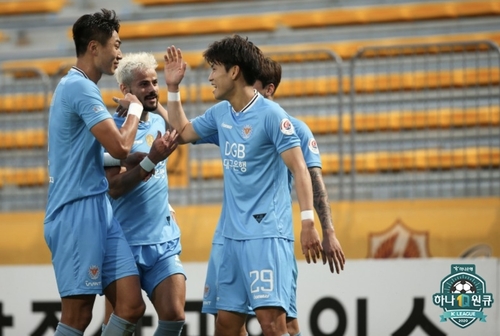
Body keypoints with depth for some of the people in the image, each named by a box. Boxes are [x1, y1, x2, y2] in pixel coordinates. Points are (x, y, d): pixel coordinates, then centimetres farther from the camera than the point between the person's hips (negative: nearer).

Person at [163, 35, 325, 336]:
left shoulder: (271, 115, -11)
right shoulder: (220, 113, 12)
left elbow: (299, 169, -14)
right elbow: (182, 132, 30)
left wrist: (308, 222, -22)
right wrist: (173, 88, 20)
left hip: (267, 233, -8)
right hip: (233, 234, 8)